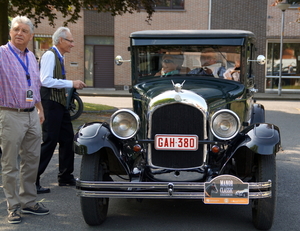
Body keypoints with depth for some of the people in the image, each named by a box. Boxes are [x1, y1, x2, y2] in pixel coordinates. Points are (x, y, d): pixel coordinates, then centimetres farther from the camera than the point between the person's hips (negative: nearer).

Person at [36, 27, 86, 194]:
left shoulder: (59, 57, 16)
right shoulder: (50, 55, -12)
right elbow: (45, 80, -23)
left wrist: (73, 86, 9)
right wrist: (71, 83, -19)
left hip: (60, 104, 10)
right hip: (50, 104, -10)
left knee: (67, 139, 13)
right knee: (49, 142, -9)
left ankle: (66, 177, 24)